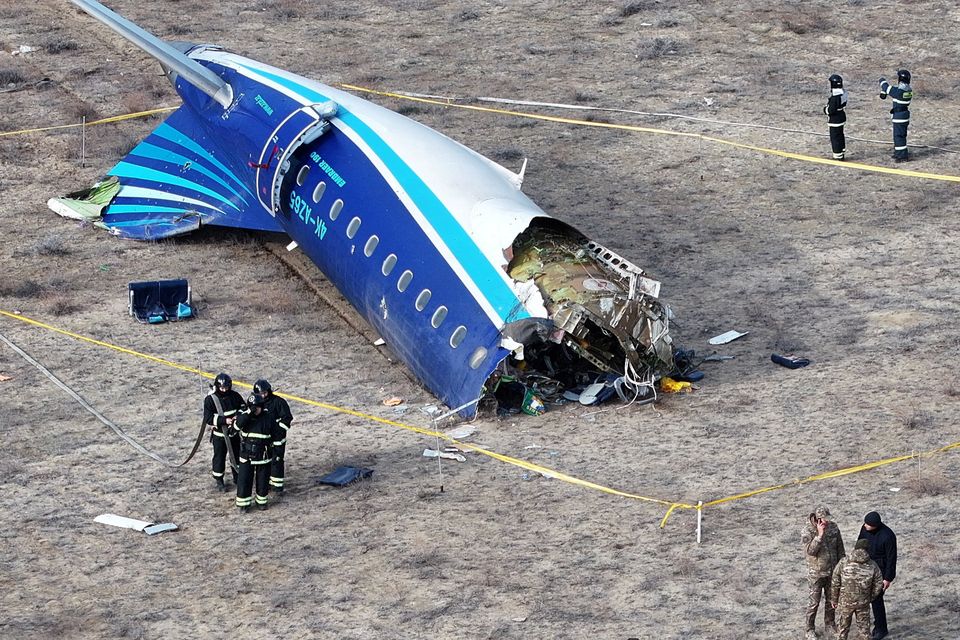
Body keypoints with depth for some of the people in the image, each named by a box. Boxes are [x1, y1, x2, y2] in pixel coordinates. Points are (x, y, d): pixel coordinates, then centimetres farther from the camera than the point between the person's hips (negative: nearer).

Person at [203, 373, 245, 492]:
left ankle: (237, 477, 37)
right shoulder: (210, 399, -18)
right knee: (219, 457, 4)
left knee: (236, 455, 17)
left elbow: (243, 407, 8)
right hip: (219, 434, -4)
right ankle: (219, 481, 21)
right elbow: (208, 418, -21)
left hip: (234, 432, 4)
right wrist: (224, 420, -29)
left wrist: (238, 415, -14)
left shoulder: (235, 396, -6)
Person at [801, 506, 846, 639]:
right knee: (814, 601, 6)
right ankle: (810, 629, 20)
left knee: (831, 598, 19)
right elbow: (810, 551, -30)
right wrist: (820, 535, -35)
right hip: (816, 572, -4)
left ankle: (830, 622, 38)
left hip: (832, 570, 4)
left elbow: (839, 547, 3)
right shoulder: (807, 531, -21)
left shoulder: (833, 527, -7)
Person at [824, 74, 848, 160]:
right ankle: (842, 152, 35)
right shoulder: (843, 92, 0)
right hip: (842, 116, 9)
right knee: (840, 135, 22)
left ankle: (838, 156, 9)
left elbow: (831, 110, -27)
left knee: (835, 137, 2)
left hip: (835, 120, -9)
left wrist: (825, 109, -5)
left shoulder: (835, 97, -29)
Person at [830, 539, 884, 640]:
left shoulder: (843, 563, -10)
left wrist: (834, 600, 6)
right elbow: (878, 585, 0)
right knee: (864, 628, 15)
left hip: (845, 602, 0)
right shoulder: (872, 566, -7)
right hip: (863, 603, 0)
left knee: (843, 627, 16)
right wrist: (870, 598, 16)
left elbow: (835, 583, -7)